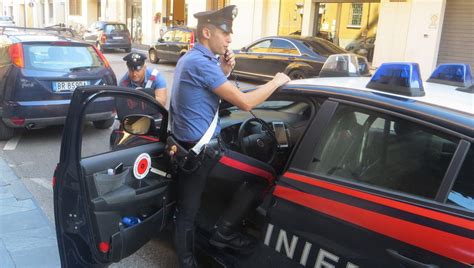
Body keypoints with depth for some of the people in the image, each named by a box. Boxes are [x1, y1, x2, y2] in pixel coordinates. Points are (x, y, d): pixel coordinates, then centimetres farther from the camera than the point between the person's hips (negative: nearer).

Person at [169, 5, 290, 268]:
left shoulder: (189, 59, 14)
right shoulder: (201, 62, -19)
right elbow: (244, 102, -22)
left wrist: (223, 72, 6)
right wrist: (277, 81, -7)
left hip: (187, 148, 10)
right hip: (203, 151, -10)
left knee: (186, 212, 16)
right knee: (265, 175, -2)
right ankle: (225, 231, 8)